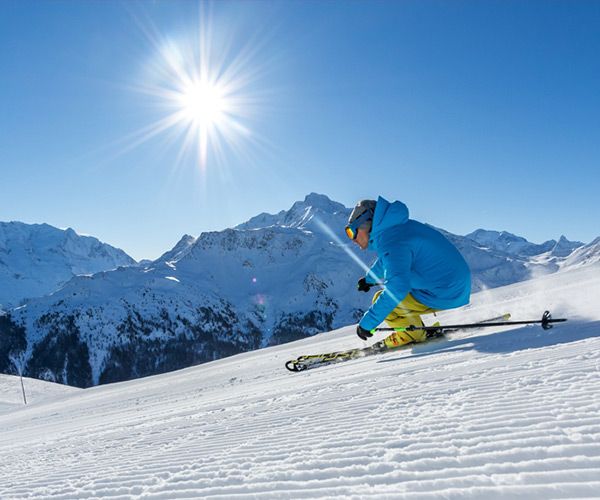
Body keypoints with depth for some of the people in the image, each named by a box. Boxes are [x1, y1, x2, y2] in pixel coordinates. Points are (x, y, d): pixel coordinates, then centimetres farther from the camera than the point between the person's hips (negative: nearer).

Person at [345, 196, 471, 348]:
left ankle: (411, 335, 5)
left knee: (380, 300, -10)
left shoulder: (390, 240, -22)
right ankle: (415, 330, 18)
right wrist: (369, 279, 49)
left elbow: (397, 287, -33)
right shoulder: (394, 227, 9)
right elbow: (387, 261, 32)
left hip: (443, 295, -10)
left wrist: (366, 323, -28)